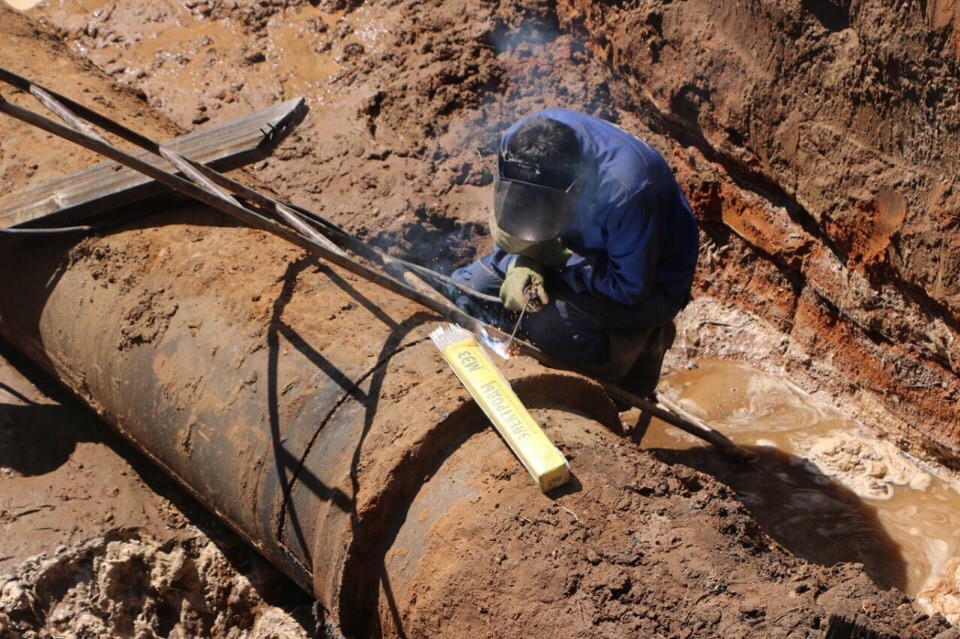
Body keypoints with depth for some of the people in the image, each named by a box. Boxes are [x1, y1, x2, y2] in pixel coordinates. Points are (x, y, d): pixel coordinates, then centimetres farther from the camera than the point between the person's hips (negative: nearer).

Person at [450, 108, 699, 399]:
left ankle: (643, 340, -3)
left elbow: (630, 288, -30)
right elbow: (504, 224, -4)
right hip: (568, 247, 6)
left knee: (547, 326, -32)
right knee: (466, 288, -9)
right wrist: (520, 263, -24)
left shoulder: (625, 188, -40)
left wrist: (558, 258, -28)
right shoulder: (516, 143, -21)